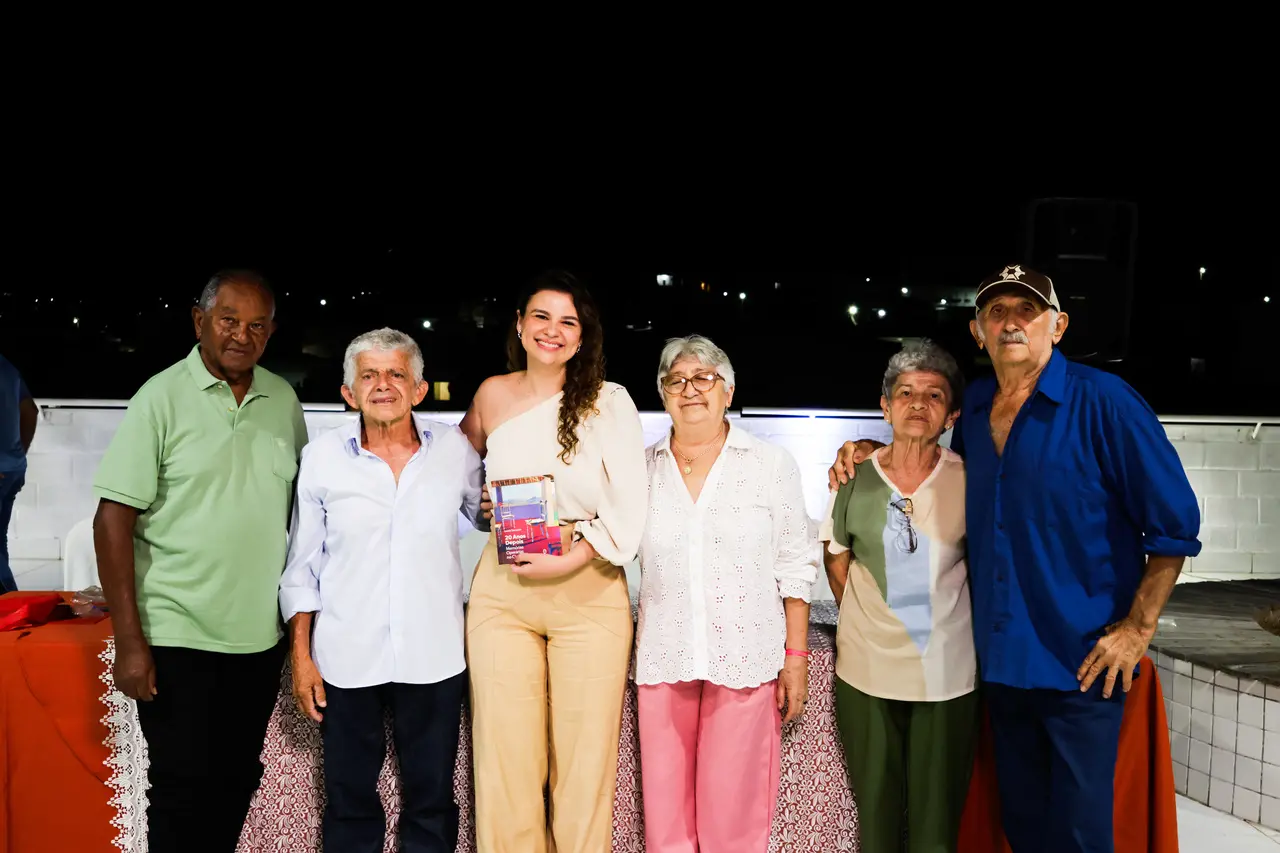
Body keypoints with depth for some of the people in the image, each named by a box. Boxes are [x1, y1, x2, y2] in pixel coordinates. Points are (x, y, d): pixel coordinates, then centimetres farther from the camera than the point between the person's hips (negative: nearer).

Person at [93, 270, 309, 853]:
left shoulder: (283, 401, 6)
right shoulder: (162, 398, -8)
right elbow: (113, 518, -10)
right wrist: (128, 640, -15)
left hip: (259, 633, 5)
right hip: (177, 634, -4)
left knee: (238, 781, 14)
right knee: (184, 788, 2)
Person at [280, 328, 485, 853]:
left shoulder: (454, 449, 2)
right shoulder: (322, 457, 1)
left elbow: (487, 515, 19)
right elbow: (301, 566, 6)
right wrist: (301, 656, 2)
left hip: (434, 656, 0)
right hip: (346, 658, 0)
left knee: (431, 800, 10)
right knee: (349, 801, 10)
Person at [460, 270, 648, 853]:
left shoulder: (610, 401, -2)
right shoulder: (492, 395, 7)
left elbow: (630, 506, -7)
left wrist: (568, 560, -17)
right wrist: (486, 509, 10)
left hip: (590, 590, -2)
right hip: (502, 589, 2)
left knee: (585, 756, 1)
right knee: (507, 753, 3)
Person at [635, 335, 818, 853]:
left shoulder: (771, 465, 2)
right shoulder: (642, 469, 7)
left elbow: (795, 567, 3)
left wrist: (796, 657, -1)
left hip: (745, 659, -2)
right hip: (664, 657, 2)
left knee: (733, 810, 0)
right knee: (664, 809, 7)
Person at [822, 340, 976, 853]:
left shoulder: (968, 481, -5)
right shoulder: (856, 478, -2)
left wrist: (943, 618, 7)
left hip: (947, 675, -1)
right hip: (866, 671, 1)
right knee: (874, 812, 11)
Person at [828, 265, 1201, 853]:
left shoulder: (1101, 401, -10)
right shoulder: (973, 410, 7)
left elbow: (1173, 525, -7)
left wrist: (1137, 629, -10)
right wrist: (864, 448, 12)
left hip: (1082, 663, -5)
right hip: (1001, 657, 5)